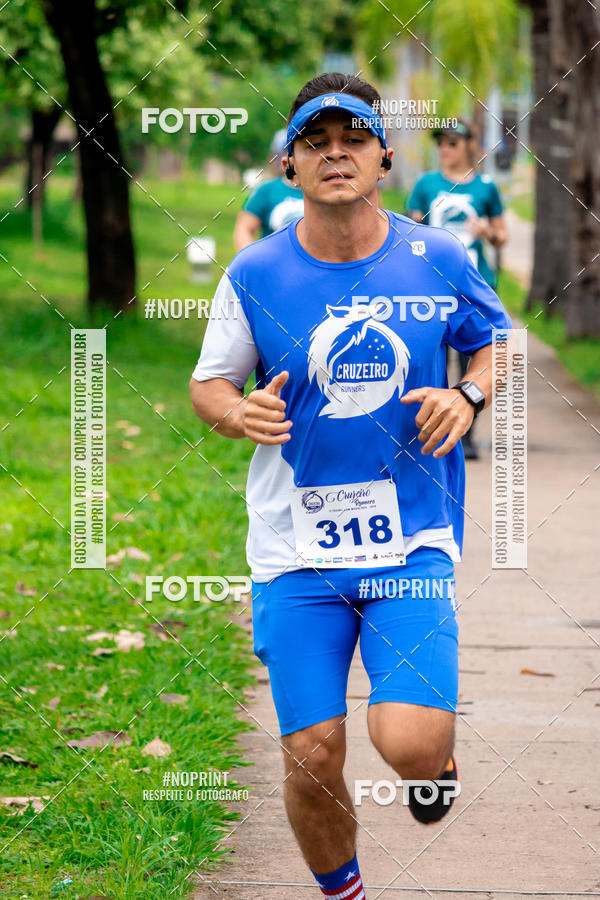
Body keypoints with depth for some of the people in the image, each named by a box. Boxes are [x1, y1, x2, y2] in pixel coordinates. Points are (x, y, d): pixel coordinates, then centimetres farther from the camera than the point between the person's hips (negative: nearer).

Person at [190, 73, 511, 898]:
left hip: (414, 539, 0)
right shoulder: (255, 274, -3)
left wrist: (470, 395, -7)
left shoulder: (438, 261, -2)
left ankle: (437, 757, 23)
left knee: (408, 744, -15)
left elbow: (498, 344, 15)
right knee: (312, 758, -1)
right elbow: (207, 382, 8)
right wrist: (240, 413, -15)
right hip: (297, 549, 1)